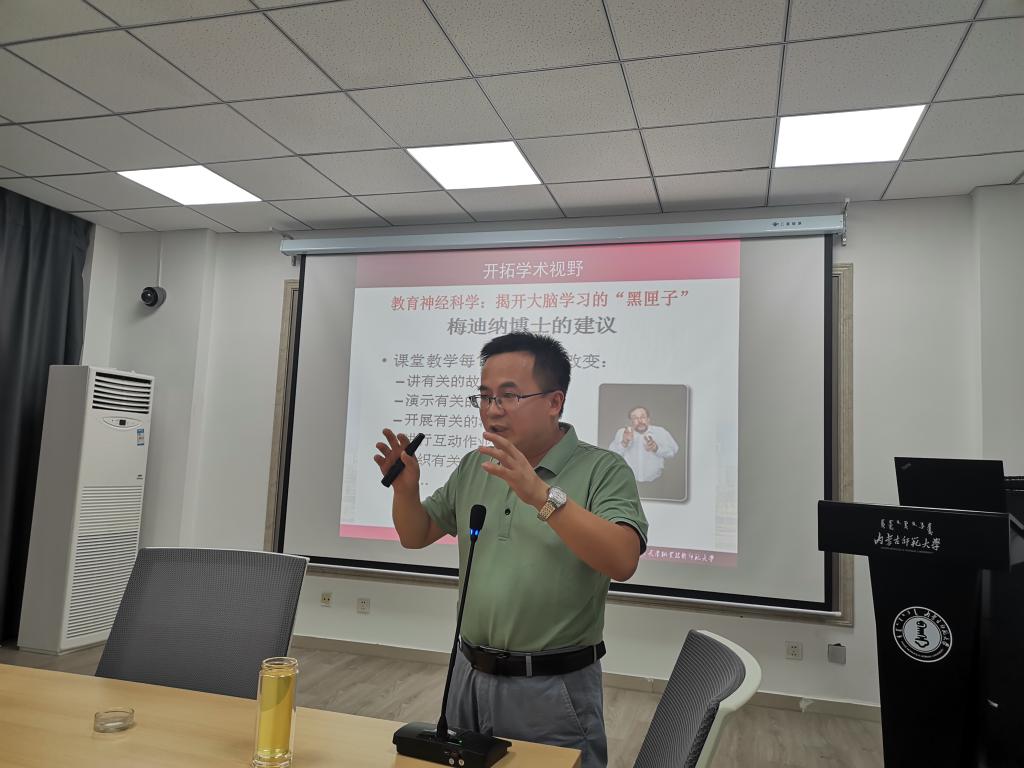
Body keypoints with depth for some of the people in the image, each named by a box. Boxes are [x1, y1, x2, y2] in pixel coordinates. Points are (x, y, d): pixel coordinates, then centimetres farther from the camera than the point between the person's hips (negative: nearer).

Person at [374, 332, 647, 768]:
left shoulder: (603, 470, -12)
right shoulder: (474, 467, 6)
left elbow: (622, 562, -26)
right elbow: (416, 537, 13)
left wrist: (542, 495, -35)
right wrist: (406, 488, -7)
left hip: (554, 688, -5)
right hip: (470, 675, 6)